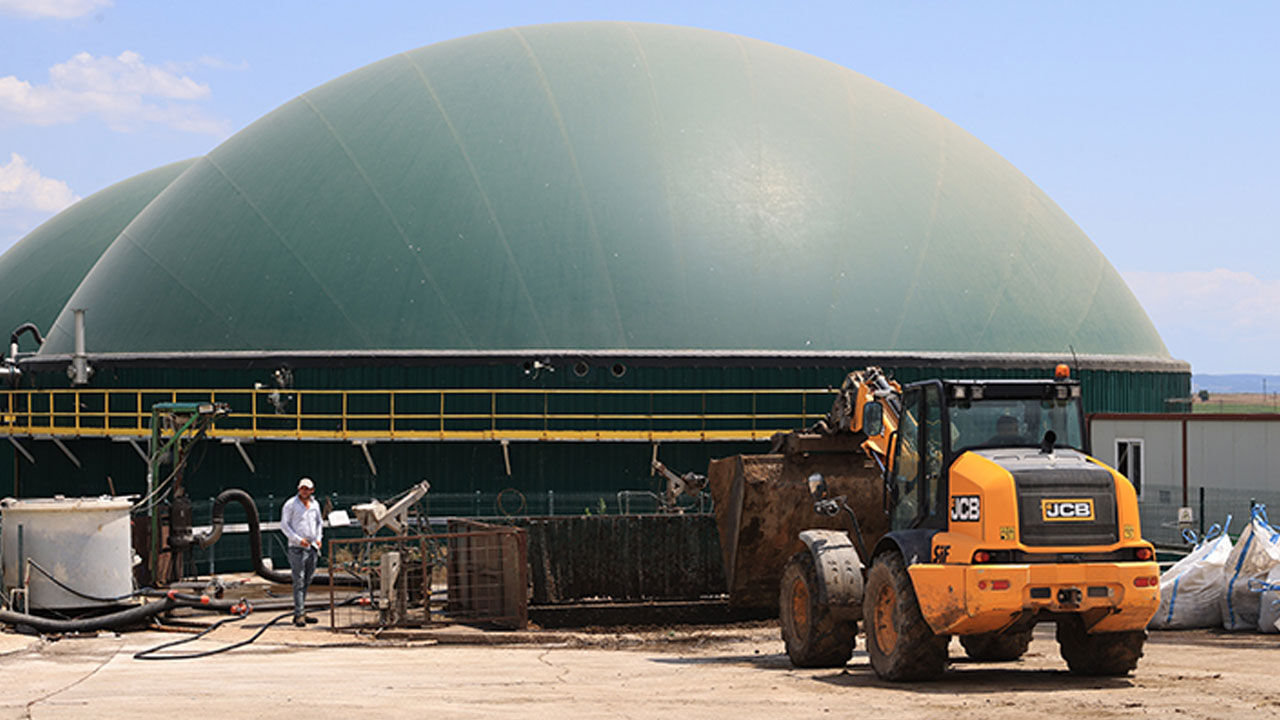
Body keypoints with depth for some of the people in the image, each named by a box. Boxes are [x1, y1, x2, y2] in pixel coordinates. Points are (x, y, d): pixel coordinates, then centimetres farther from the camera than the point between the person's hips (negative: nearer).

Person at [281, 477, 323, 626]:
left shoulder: (315, 505, 12)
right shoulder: (291, 504, -5)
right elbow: (284, 525, -6)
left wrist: (318, 538, 7)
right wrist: (298, 539, -15)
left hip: (312, 547, 6)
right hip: (297, 548, -6)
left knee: (307, 581, 10)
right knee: (299, 581, -9)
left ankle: (301, 612, 17)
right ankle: (299, 615, -10)